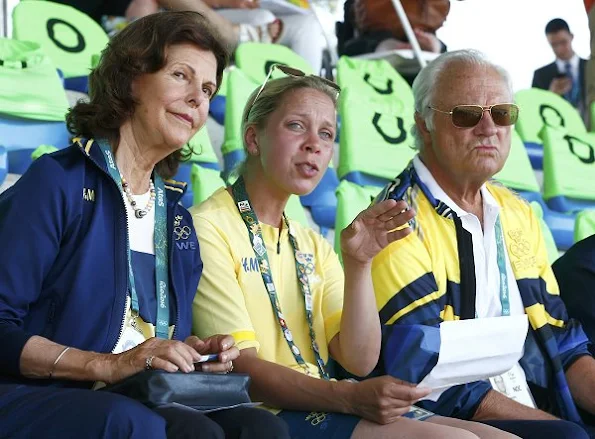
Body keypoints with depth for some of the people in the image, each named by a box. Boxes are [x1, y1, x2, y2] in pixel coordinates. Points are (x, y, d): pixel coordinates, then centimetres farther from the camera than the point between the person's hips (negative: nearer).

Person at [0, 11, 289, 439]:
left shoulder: (175, 214, 19)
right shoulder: (58, 182, -2)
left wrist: (197, 354, -1)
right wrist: (107, 365, -21)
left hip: (143, 404, 6)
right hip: (38, 399, -6)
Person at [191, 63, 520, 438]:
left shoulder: (312, 246, 19)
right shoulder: (208, 228, -5)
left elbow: (360, 361, 6)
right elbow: (239, 368, -15)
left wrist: (358, 265, -8)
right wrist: (351, 397, -27)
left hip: (321, 407, 7)